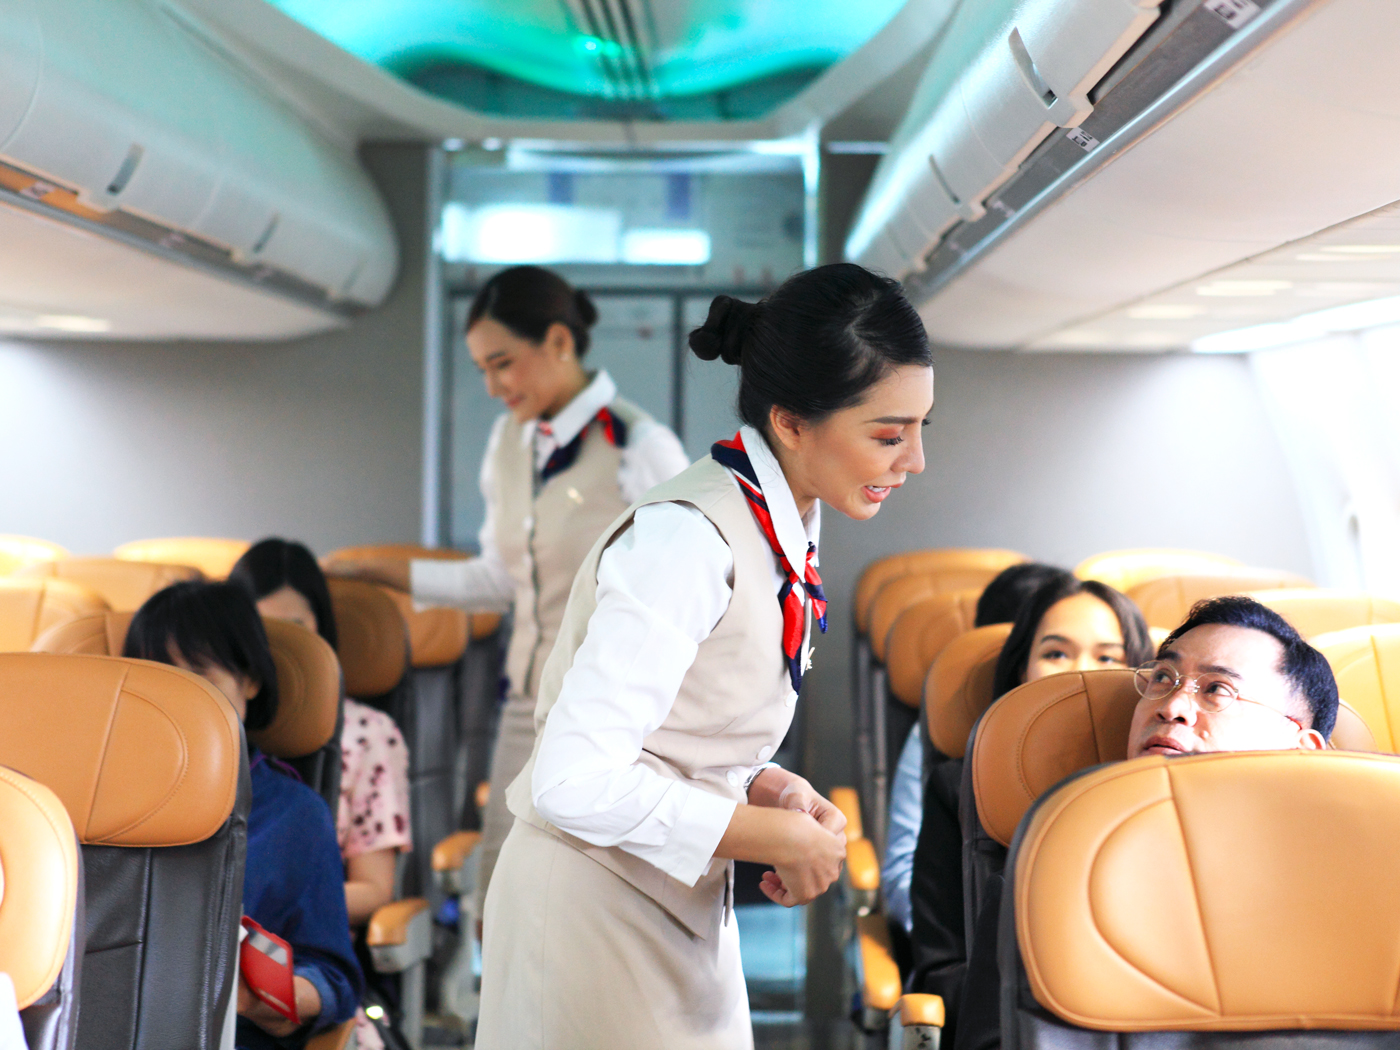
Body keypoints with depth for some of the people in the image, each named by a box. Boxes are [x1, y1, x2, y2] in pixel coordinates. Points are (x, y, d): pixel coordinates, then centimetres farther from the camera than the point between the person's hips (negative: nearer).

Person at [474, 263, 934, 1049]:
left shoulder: (788, 530, 4)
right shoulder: (687, 538, -24)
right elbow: (576, 782, -28)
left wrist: (773, 789, -6)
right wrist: (779, 838, -19)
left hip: (686, 911, 8)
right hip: (597, 916, -8)